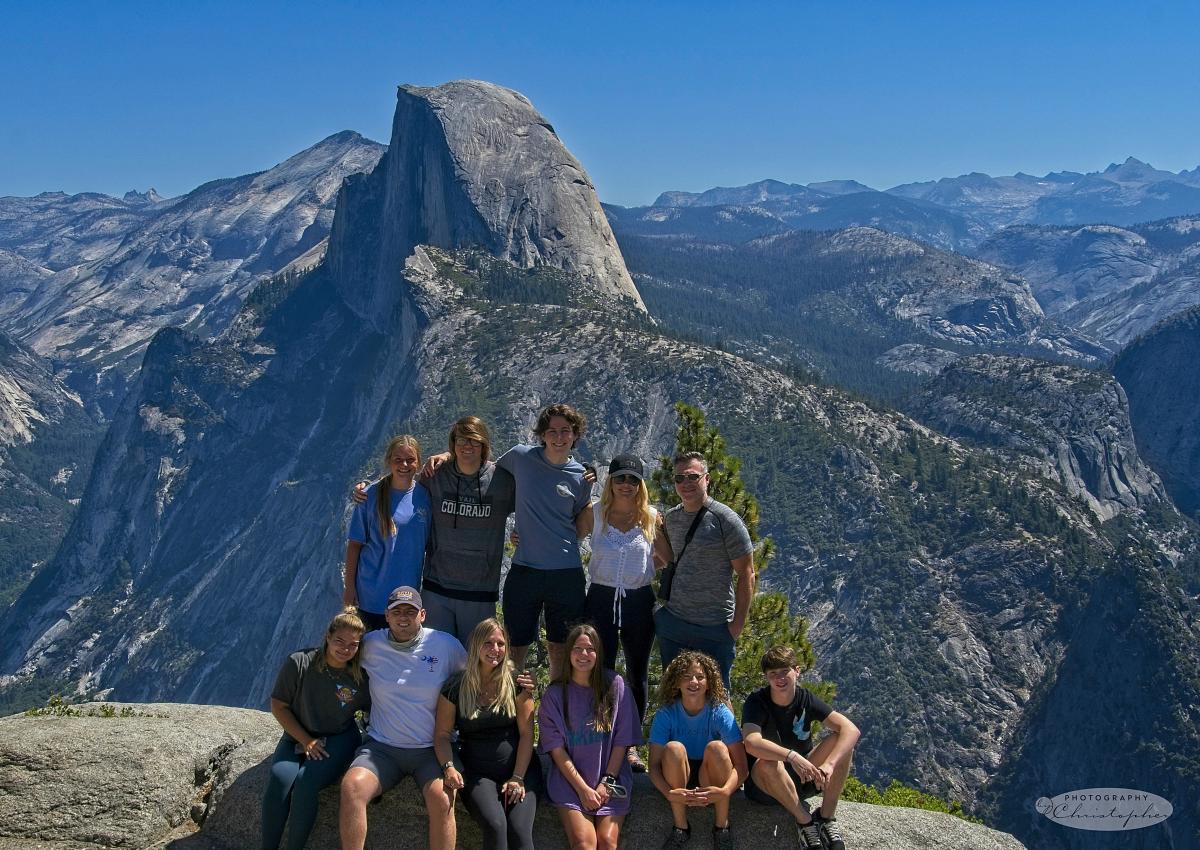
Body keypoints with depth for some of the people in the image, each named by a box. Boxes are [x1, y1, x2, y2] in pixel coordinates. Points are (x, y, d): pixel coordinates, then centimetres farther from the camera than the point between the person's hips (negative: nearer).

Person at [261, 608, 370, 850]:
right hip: (298, 736, 1)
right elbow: (278, 705, -5)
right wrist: (306, 740, -10)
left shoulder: (361, 677, -9)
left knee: (305, 783, -29)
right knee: (279, 779, -28)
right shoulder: (299, 663, -12)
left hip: (339, 739, -1)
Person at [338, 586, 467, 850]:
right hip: (381, 746, 2)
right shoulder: (370, 645, 3)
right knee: (351, 786, -27)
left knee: (442, 798, -30)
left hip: (433, 749, -2)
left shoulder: (446, 645, 0)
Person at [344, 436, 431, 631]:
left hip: (410, 591, 2)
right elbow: (354, 544, -4)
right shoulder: (371, 496, -9)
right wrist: (349, 586, -4)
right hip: (372, 594, -2)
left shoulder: (424, 496, -3)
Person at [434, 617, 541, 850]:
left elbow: (526, 733, 0)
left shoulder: (516, 683, 1)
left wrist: (518, 777, -8)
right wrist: (449, 766, -16)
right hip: (477, 772, 0)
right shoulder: (455, 687, 2)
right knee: (495, 826, -27)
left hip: (520, 768, 0)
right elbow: (443, 734, 3)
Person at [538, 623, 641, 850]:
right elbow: (557, 748, -2)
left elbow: (622, 741, 1)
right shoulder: (555, 693, 2)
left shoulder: (615, 685, 1)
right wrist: (583, 788, -10)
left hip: (611, 778, 0)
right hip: (570, 779, 0)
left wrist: (607, 783, -6)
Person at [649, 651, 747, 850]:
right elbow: (654, 765, -16)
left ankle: (721, 827, -14)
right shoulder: (665, 714, -13)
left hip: (711, 782, 0)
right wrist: (669, 793, -37)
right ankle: (680, 827, -15)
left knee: (716, 747, -29)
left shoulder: (720, 713, -15)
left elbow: (741, 766, -18)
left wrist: (725, 791, -39)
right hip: (678, 781, 0)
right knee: (674, 748, -29)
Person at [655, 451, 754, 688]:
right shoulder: (670, 518, 6)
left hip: (715, 627, -5)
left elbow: (746, 574, -10)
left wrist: (738, 623, -12)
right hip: (672, 621, 5)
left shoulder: (726, 520, -11)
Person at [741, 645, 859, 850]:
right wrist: (792, 756, -50)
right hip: (765, 781, -4)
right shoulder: (756, 702, -17)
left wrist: (829, 765, -35)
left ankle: (827, 818, -12)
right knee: (769, 762, -38)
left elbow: (851, 730, -19)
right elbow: (752, 743, -36)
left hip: (802, 777, 4)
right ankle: (805, 821, -18)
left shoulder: (806, 699, -7)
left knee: (841, 741, -19)